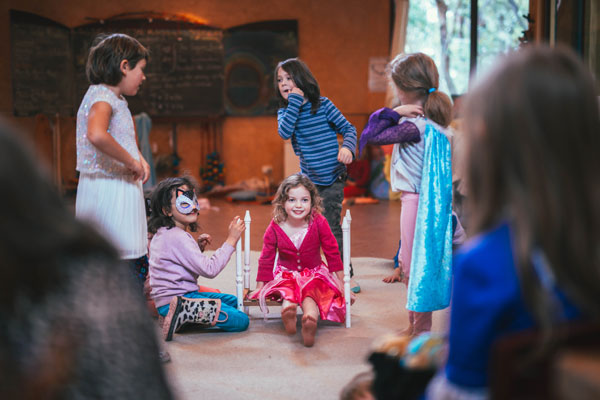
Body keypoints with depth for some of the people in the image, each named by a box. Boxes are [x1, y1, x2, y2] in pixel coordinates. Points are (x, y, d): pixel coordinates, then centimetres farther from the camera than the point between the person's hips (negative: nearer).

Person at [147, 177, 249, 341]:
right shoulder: (177, 237, -19)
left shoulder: (162, 234, 13)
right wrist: (231, 240, -16)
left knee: (234, 301, 25)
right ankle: (184, 313, -19)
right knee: (241, 321, -15)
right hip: (177, 298, -11)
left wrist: (197, 248, 6)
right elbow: (209, 270, -21)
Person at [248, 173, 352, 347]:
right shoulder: (275, 228, -10)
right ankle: (288, 308, -66)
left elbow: (332, 253, -2)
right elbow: (266, 259, 2)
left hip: (314, 273, -1)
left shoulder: (319, 223, -12)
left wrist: (340, 283, 0)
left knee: (310, 292, -34)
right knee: (288, 289, -33)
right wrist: (260, 287, 3)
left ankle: (311, 318, -65)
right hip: (286, 274, 1)